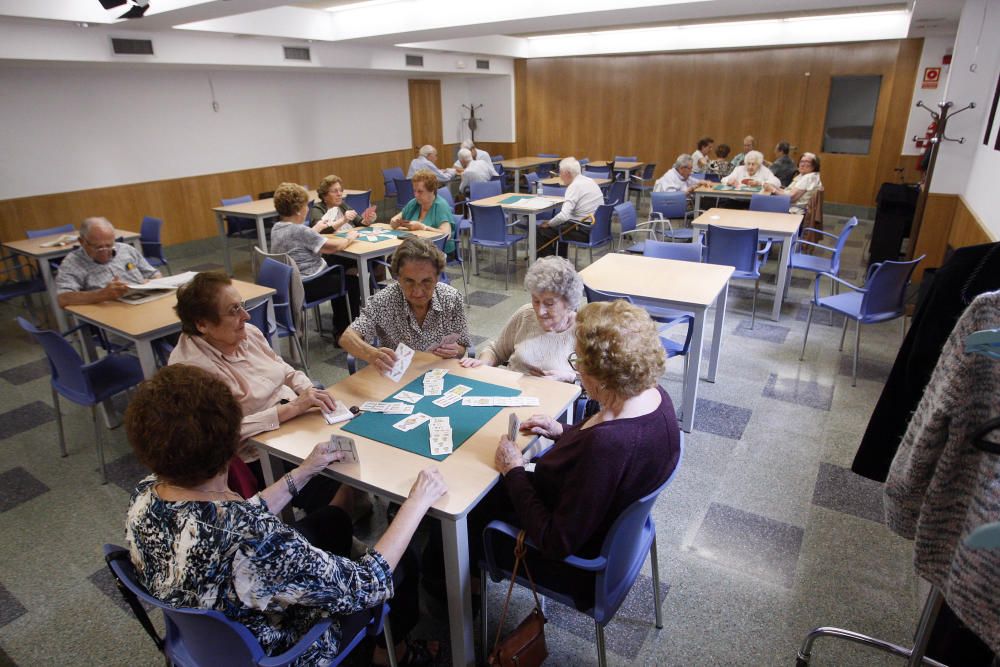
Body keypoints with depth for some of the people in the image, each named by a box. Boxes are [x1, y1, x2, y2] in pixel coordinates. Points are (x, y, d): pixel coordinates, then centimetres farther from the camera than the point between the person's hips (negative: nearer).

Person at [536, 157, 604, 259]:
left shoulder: (574, 186, -18)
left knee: (542, 229, 1)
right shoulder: (590, 181, 10)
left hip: (585, 231, -9)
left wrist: (549, 223, -10)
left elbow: (563, 216, -26)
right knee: (561, 224, 32)